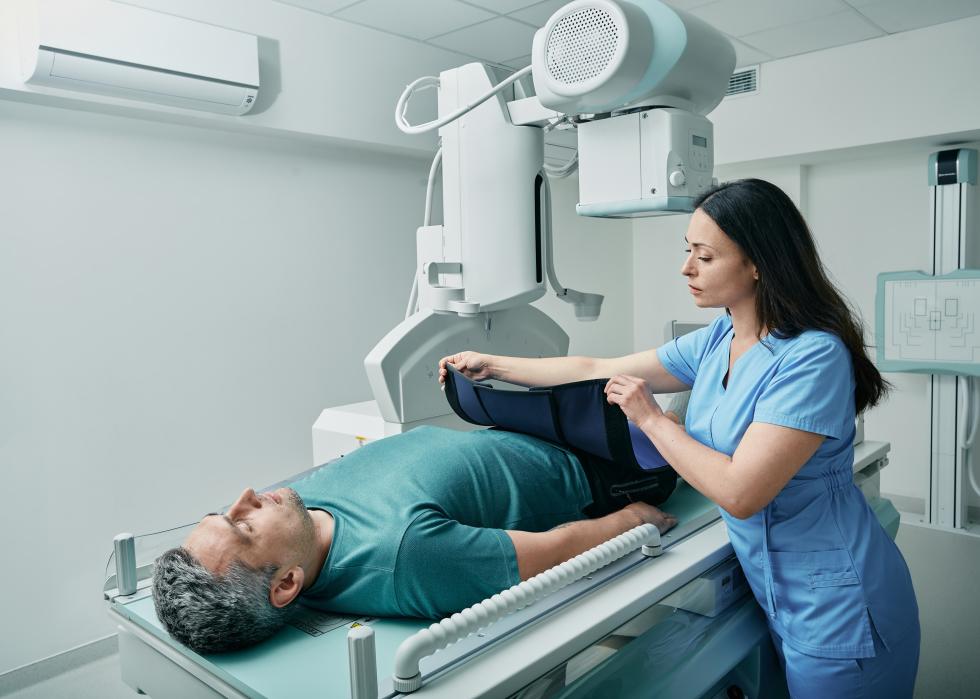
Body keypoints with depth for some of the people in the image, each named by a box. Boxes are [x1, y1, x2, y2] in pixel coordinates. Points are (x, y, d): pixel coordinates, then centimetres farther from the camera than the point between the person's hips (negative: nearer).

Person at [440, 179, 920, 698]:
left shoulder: (814, 357, -24)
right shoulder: (716, 342, -1)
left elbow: (739, 493, -28)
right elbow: (598, 370, 5)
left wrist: (650, 418, -18)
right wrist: (493, 365, 6)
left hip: (834, 608, -7)